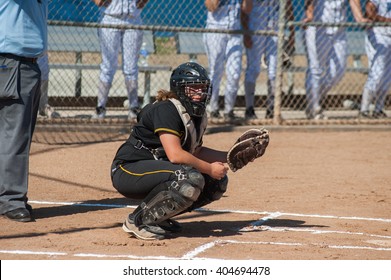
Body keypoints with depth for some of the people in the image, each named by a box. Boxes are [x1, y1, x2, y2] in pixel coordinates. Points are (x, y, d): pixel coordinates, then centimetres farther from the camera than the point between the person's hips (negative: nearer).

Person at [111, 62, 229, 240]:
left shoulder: (199, 116, 8)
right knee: (191, 179, -33)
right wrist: (209, 169, -20)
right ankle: (138, 221, -18)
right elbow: (175, 155, -29)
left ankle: (158, 216, 10)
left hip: (157, 169, 10)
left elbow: (196, 152, 19)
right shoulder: (166, 110, -20)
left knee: (218, 182, 6)